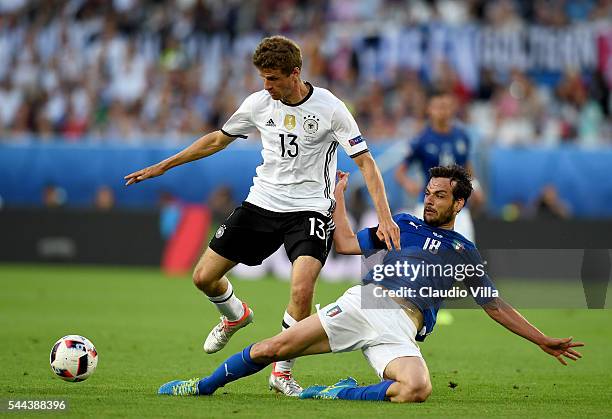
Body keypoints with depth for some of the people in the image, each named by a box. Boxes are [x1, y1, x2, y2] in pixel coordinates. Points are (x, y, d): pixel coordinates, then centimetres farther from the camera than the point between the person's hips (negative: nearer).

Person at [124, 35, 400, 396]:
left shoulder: (330, 108, -12)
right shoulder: (259, 103, 0)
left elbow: (366, 162, -10)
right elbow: (218, 140, 16)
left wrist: (384, 217, -22)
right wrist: (163, 166, 17)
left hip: (309, 209, -5)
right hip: (262, 202, 5)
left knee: (302, 289, -27)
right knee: (204, 277, 2)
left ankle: (283, 371, -6)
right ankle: (236, 315, 37)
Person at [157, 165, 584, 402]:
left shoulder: (465, 252, 20)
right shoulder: (404, 224, 23)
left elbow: (497, 306, 22)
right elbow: (347, 244, 22)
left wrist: (545, 341, 18)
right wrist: (339, 194, 24)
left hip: (400, 329, -1)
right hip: (362, 303, 1)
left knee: (417, 389, -36)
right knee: (274, 348, -11)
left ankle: (338, 394, -21)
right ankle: (203, 386, 5)